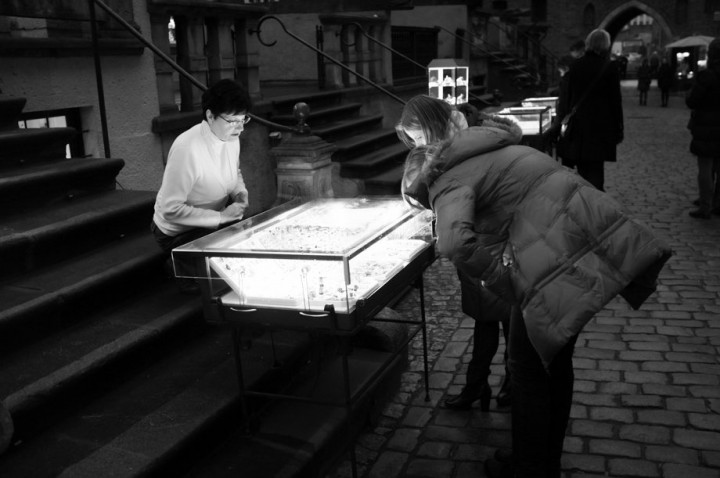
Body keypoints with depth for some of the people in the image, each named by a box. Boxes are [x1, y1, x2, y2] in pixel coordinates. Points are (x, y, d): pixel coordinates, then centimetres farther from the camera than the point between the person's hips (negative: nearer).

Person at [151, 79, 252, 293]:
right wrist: (221, 216, -29)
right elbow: (171, 210, -29)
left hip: (214, 222, 8)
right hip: (178, 232, -8)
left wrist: (240, 194, -8)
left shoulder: (231, 137, -7)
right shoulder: (187, 148, -31)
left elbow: (235, 175, 14)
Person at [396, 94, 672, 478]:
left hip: (558, 258, -9)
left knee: (529, 367, 10)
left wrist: (498, 273, -14)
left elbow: (454, 244, -29)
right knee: (553, 359, 22)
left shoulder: (451, 176, -10)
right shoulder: (491, 145, 17)